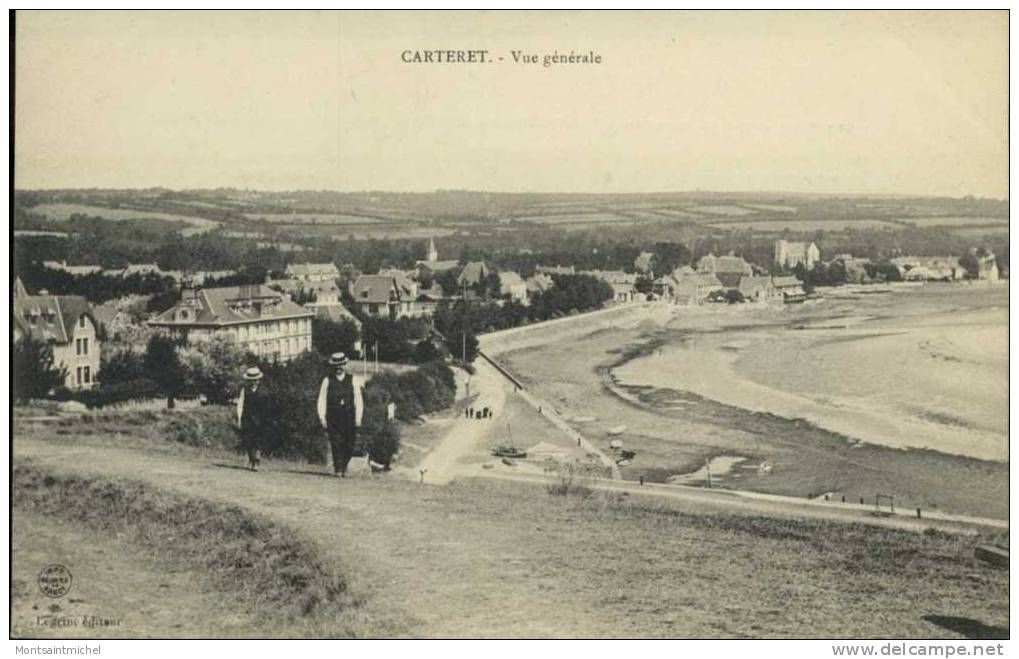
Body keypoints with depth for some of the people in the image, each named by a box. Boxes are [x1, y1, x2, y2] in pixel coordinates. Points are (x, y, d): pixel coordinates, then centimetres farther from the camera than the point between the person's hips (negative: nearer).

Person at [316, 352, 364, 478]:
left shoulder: (353, 380, 9)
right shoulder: (327, 381, 9)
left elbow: (358, 400, 5)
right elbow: (322, 400, 8)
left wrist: (358, 418, -3)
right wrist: (322, 418, -1)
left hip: (349, 418, 1)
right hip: (333, 418, -1)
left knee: (349, 445, 2)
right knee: (336, 444, -8)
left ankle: (344, 467, 21)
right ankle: (338, 470, -5)